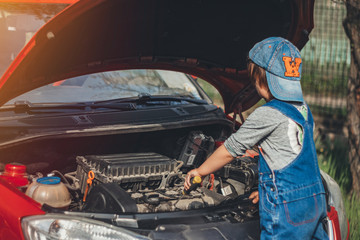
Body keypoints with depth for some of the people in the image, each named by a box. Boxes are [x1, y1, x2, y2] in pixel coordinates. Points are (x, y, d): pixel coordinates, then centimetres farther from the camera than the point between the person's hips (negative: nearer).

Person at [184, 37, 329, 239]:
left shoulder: (268, 114, -15)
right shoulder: (303, 109, 10)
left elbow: (231, 149, -5)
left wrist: (200, 171, 9)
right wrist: (267, 190, 26)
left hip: (289, 208, -8)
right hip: (315, 199, 8)